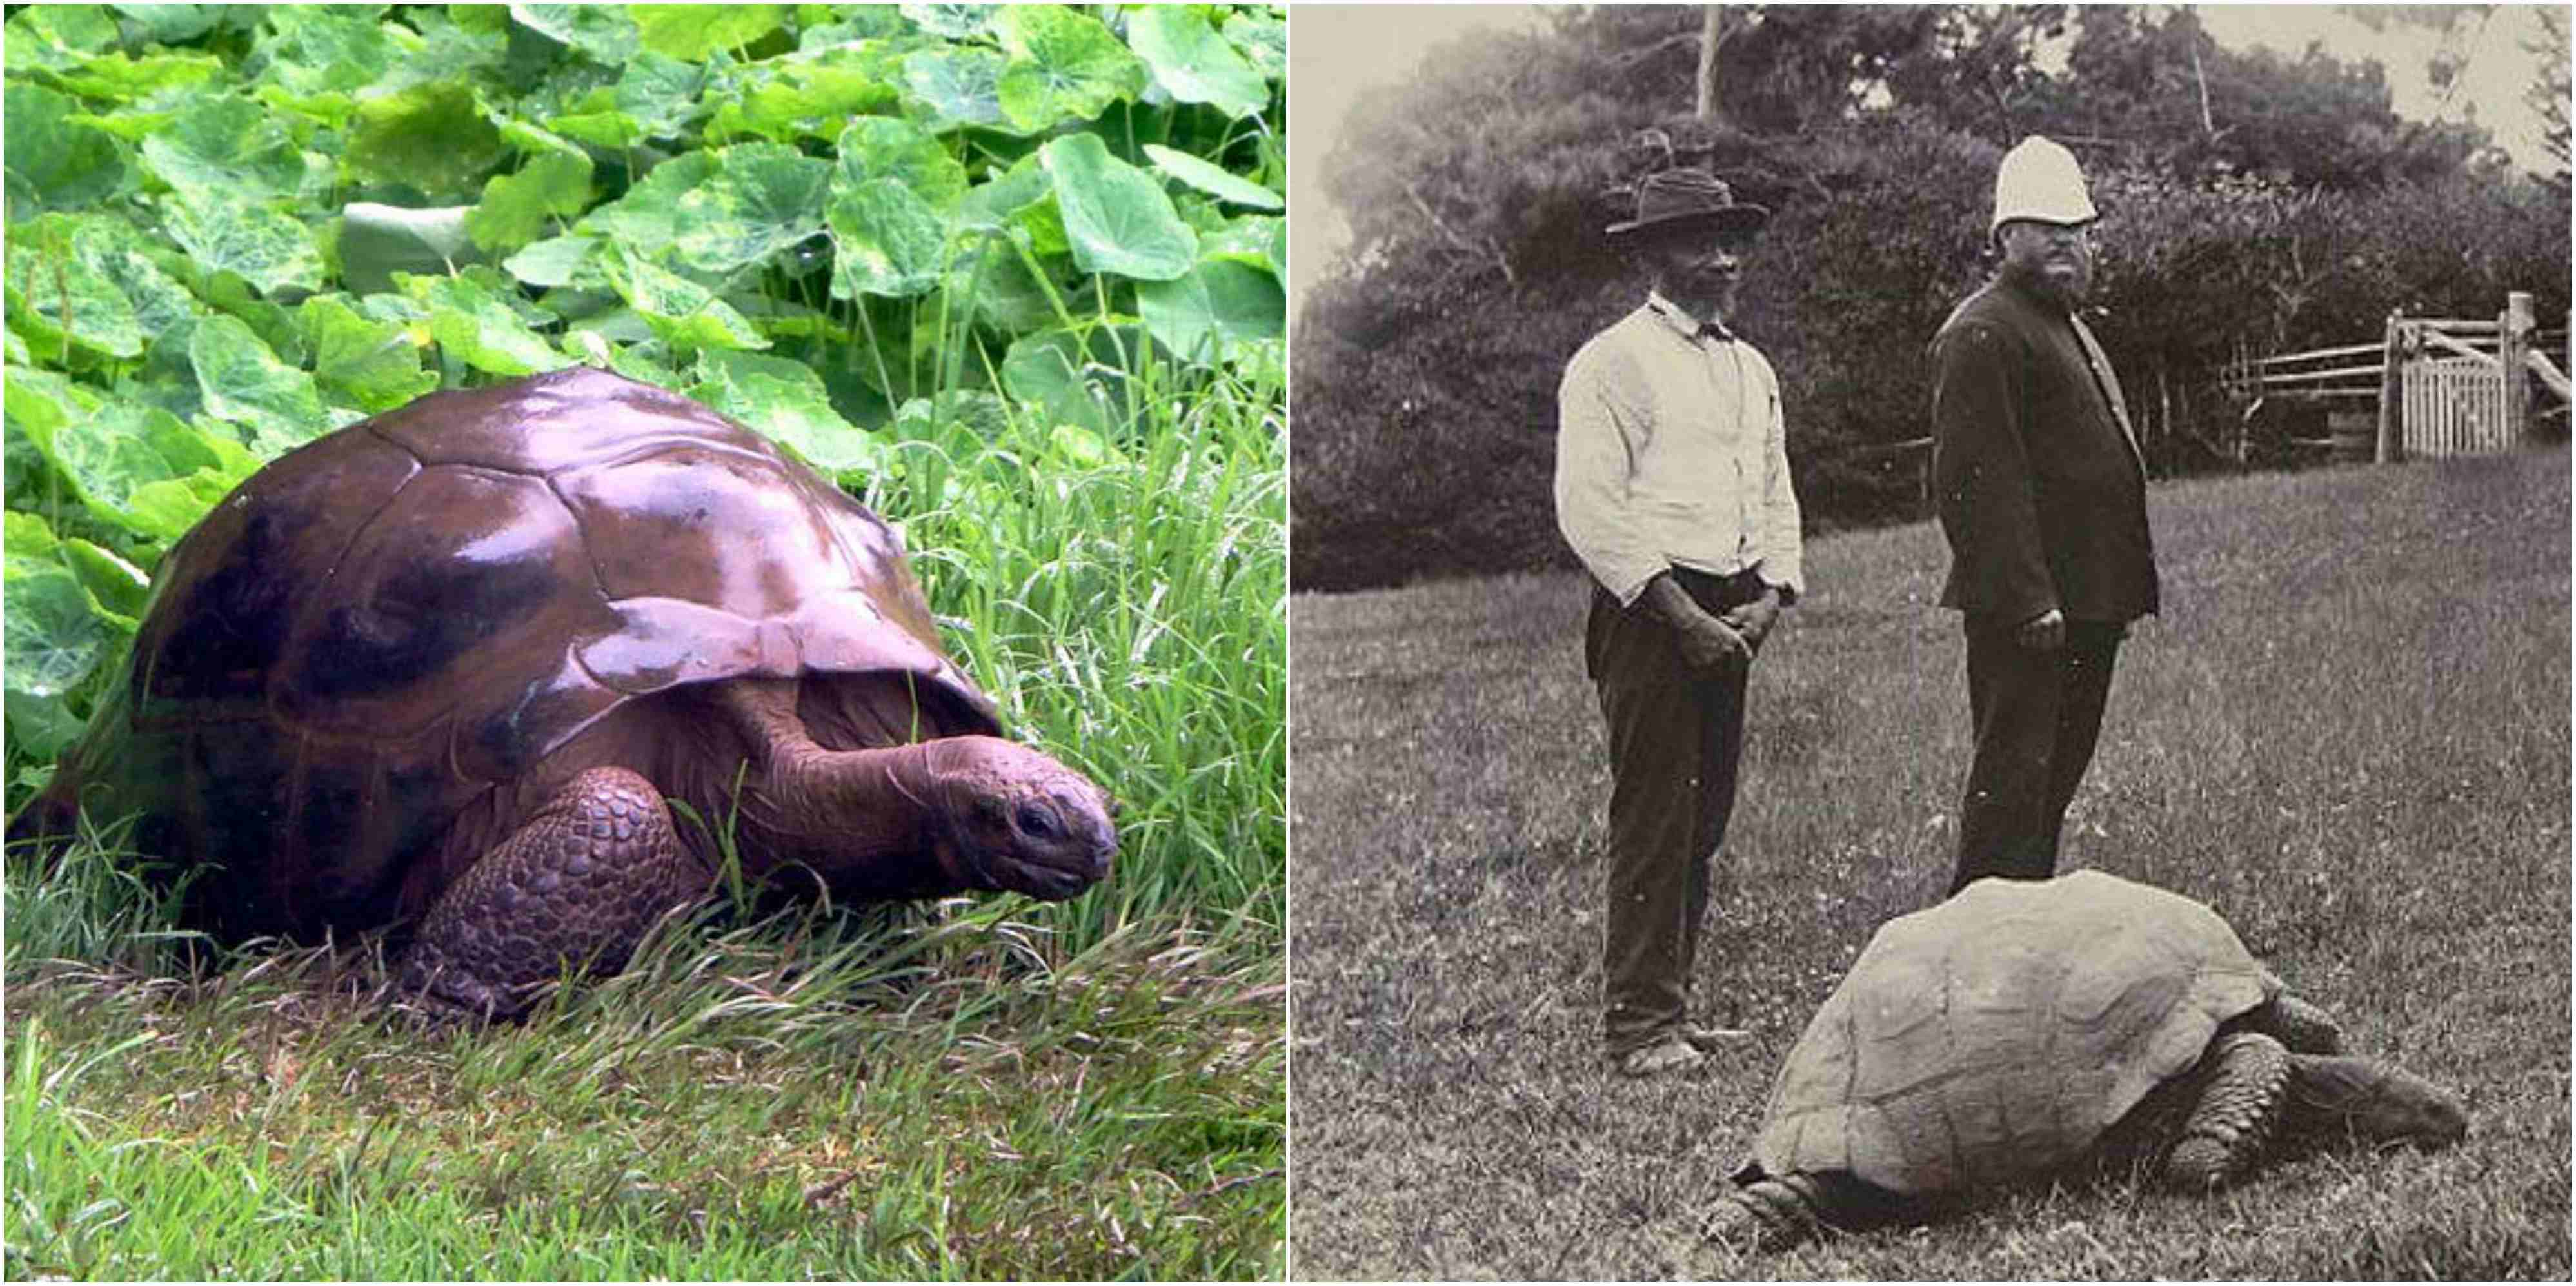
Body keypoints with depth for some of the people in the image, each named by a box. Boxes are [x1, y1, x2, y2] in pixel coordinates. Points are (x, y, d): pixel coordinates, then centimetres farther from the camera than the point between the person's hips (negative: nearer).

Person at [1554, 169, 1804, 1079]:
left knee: (1706, 817, 9)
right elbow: (1589, 508, -14)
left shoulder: (1751, 370, 18)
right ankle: (1639, 1025, -5)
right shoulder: (1612, 362, -7)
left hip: (1732, 618, 8)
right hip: (1649, 612, -8)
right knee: (1654, 818, -8)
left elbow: (1776, 498, 22)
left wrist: (1768, 596, 4)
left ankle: (1669, 1007, 18)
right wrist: (1683, 615, -16)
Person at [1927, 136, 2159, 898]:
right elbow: (1977, 477, -20)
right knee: (2013, 776, -8)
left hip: (2085, 605, 10)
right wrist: (2027, 598, -25)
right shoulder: (1982, 334, -13)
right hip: (2026, 608, -10)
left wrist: (2125, 591, 22)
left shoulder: (2065, 324, 22)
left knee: (2056, 776, 15)